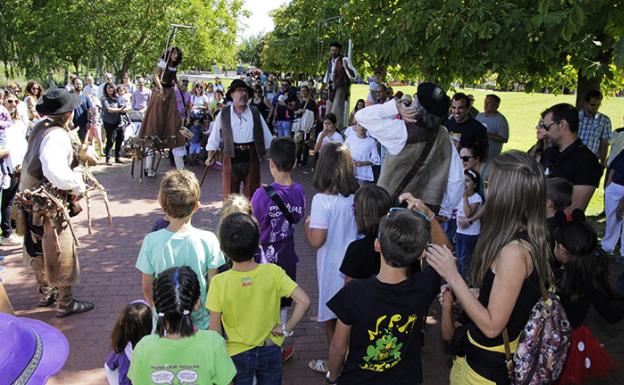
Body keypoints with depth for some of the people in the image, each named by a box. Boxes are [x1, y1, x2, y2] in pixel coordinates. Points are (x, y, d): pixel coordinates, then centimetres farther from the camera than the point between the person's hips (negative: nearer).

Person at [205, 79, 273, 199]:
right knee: (230, 193, 6)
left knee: (251, 192, 10)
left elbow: (266, 135, 9)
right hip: (231, 157, -1)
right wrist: (210, 157, -2)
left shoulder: (255, 113, 5)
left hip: (251, 156, 2)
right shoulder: (223, 114, 0)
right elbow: (214, 137, 4)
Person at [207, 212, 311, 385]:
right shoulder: (273, 273, -20)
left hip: (237, 354, 0)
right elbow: (303, 301, -24)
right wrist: (286, 328, -12)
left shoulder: (219, 282, -21)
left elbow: (215, 328, -14)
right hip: (270, 350, 1)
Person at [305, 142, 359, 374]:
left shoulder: (322, 200, -24)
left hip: (332, 265, -5)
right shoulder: (356, 196, -8)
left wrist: (307, 224, -6)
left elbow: (316, 241, -24)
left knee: (331, 318, 14)